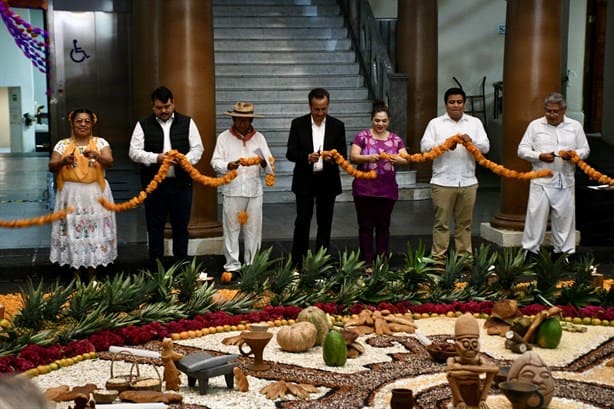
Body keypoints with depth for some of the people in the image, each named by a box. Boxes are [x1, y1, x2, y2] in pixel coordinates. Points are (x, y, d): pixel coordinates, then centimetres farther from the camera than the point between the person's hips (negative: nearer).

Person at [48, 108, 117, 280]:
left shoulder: (100, 143, 2)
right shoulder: (63, 144, 4)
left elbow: (110, 162, -13)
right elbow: (51, 167, -4)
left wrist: (97, 156, -33)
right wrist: (63, 161, -25)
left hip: (95, 194, 0)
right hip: (71, 195, 1)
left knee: (95, 231, 2)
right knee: (73, 231, 2)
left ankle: (92, 275, 16)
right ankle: (77, 275, 15)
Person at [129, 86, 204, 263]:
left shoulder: (187, 122, 6)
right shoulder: (143, 125, 3)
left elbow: (197, 148, 3)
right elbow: (134, 152, -2)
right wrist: (156, 158, -18)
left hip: (181, 183, 1)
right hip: (154, 184, -1)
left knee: (181, 225, 8)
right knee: (155, 226, 6)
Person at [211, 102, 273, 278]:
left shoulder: (259, 138, 10)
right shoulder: (224, 137, 5)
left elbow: (270, 163, 4)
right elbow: (215, 162, -2)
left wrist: (264, 162, -19)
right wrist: (228, 165, -22)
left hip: (254, 190, 2)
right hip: (232, 190, -2)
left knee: (253, 228, 6)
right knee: (231, 228, 2)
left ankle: (251, 264, 16)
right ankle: (232, 264, 11)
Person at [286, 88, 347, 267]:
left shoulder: (337, 126, 1)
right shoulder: (298, 124, -1)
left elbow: (343, 155, 0)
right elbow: (290, 153, -4)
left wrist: (332, 158, -22)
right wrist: (307, 157, -23)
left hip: (327, 181, 1)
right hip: (304, 181, -1)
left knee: (325, 224, 8)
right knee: (302, 222, -1)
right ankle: (297, 262, 7)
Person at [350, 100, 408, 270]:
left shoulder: (396, 139, 7)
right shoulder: (362, 136, -1)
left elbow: (406, 159, -2)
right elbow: (353, 157, -9)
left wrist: (396, 159, -24)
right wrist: (368, 157, -27)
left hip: (387, 190, 2)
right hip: (365, 189, -2)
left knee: (383, 226, 10)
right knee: (366, 226, 3)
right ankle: (368, 263, 10)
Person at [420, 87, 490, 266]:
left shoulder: (475, 122, 10)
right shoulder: (435, 123, 4)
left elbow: (485, 146, 2)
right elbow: (425, 146, -5)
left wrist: (472, 141, -18)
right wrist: (444, 144, -22)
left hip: (468, 182, 2)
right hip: (443, 182, -2)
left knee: (465, 223, 10)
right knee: (441, 222, 2)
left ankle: (464, 257, 19)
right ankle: (438, 258, 9)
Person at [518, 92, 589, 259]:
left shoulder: (575, 126, 8)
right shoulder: (535, 125, 4)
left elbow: (585, 150, 11)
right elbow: (522, 150, 3)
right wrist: (539, 156, -14)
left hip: (565, 182, 2)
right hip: (541, 181, -2)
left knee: (564, 217, 6)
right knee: (536, 216, -2)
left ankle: (564, 251, 18)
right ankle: (530, 250, 8)